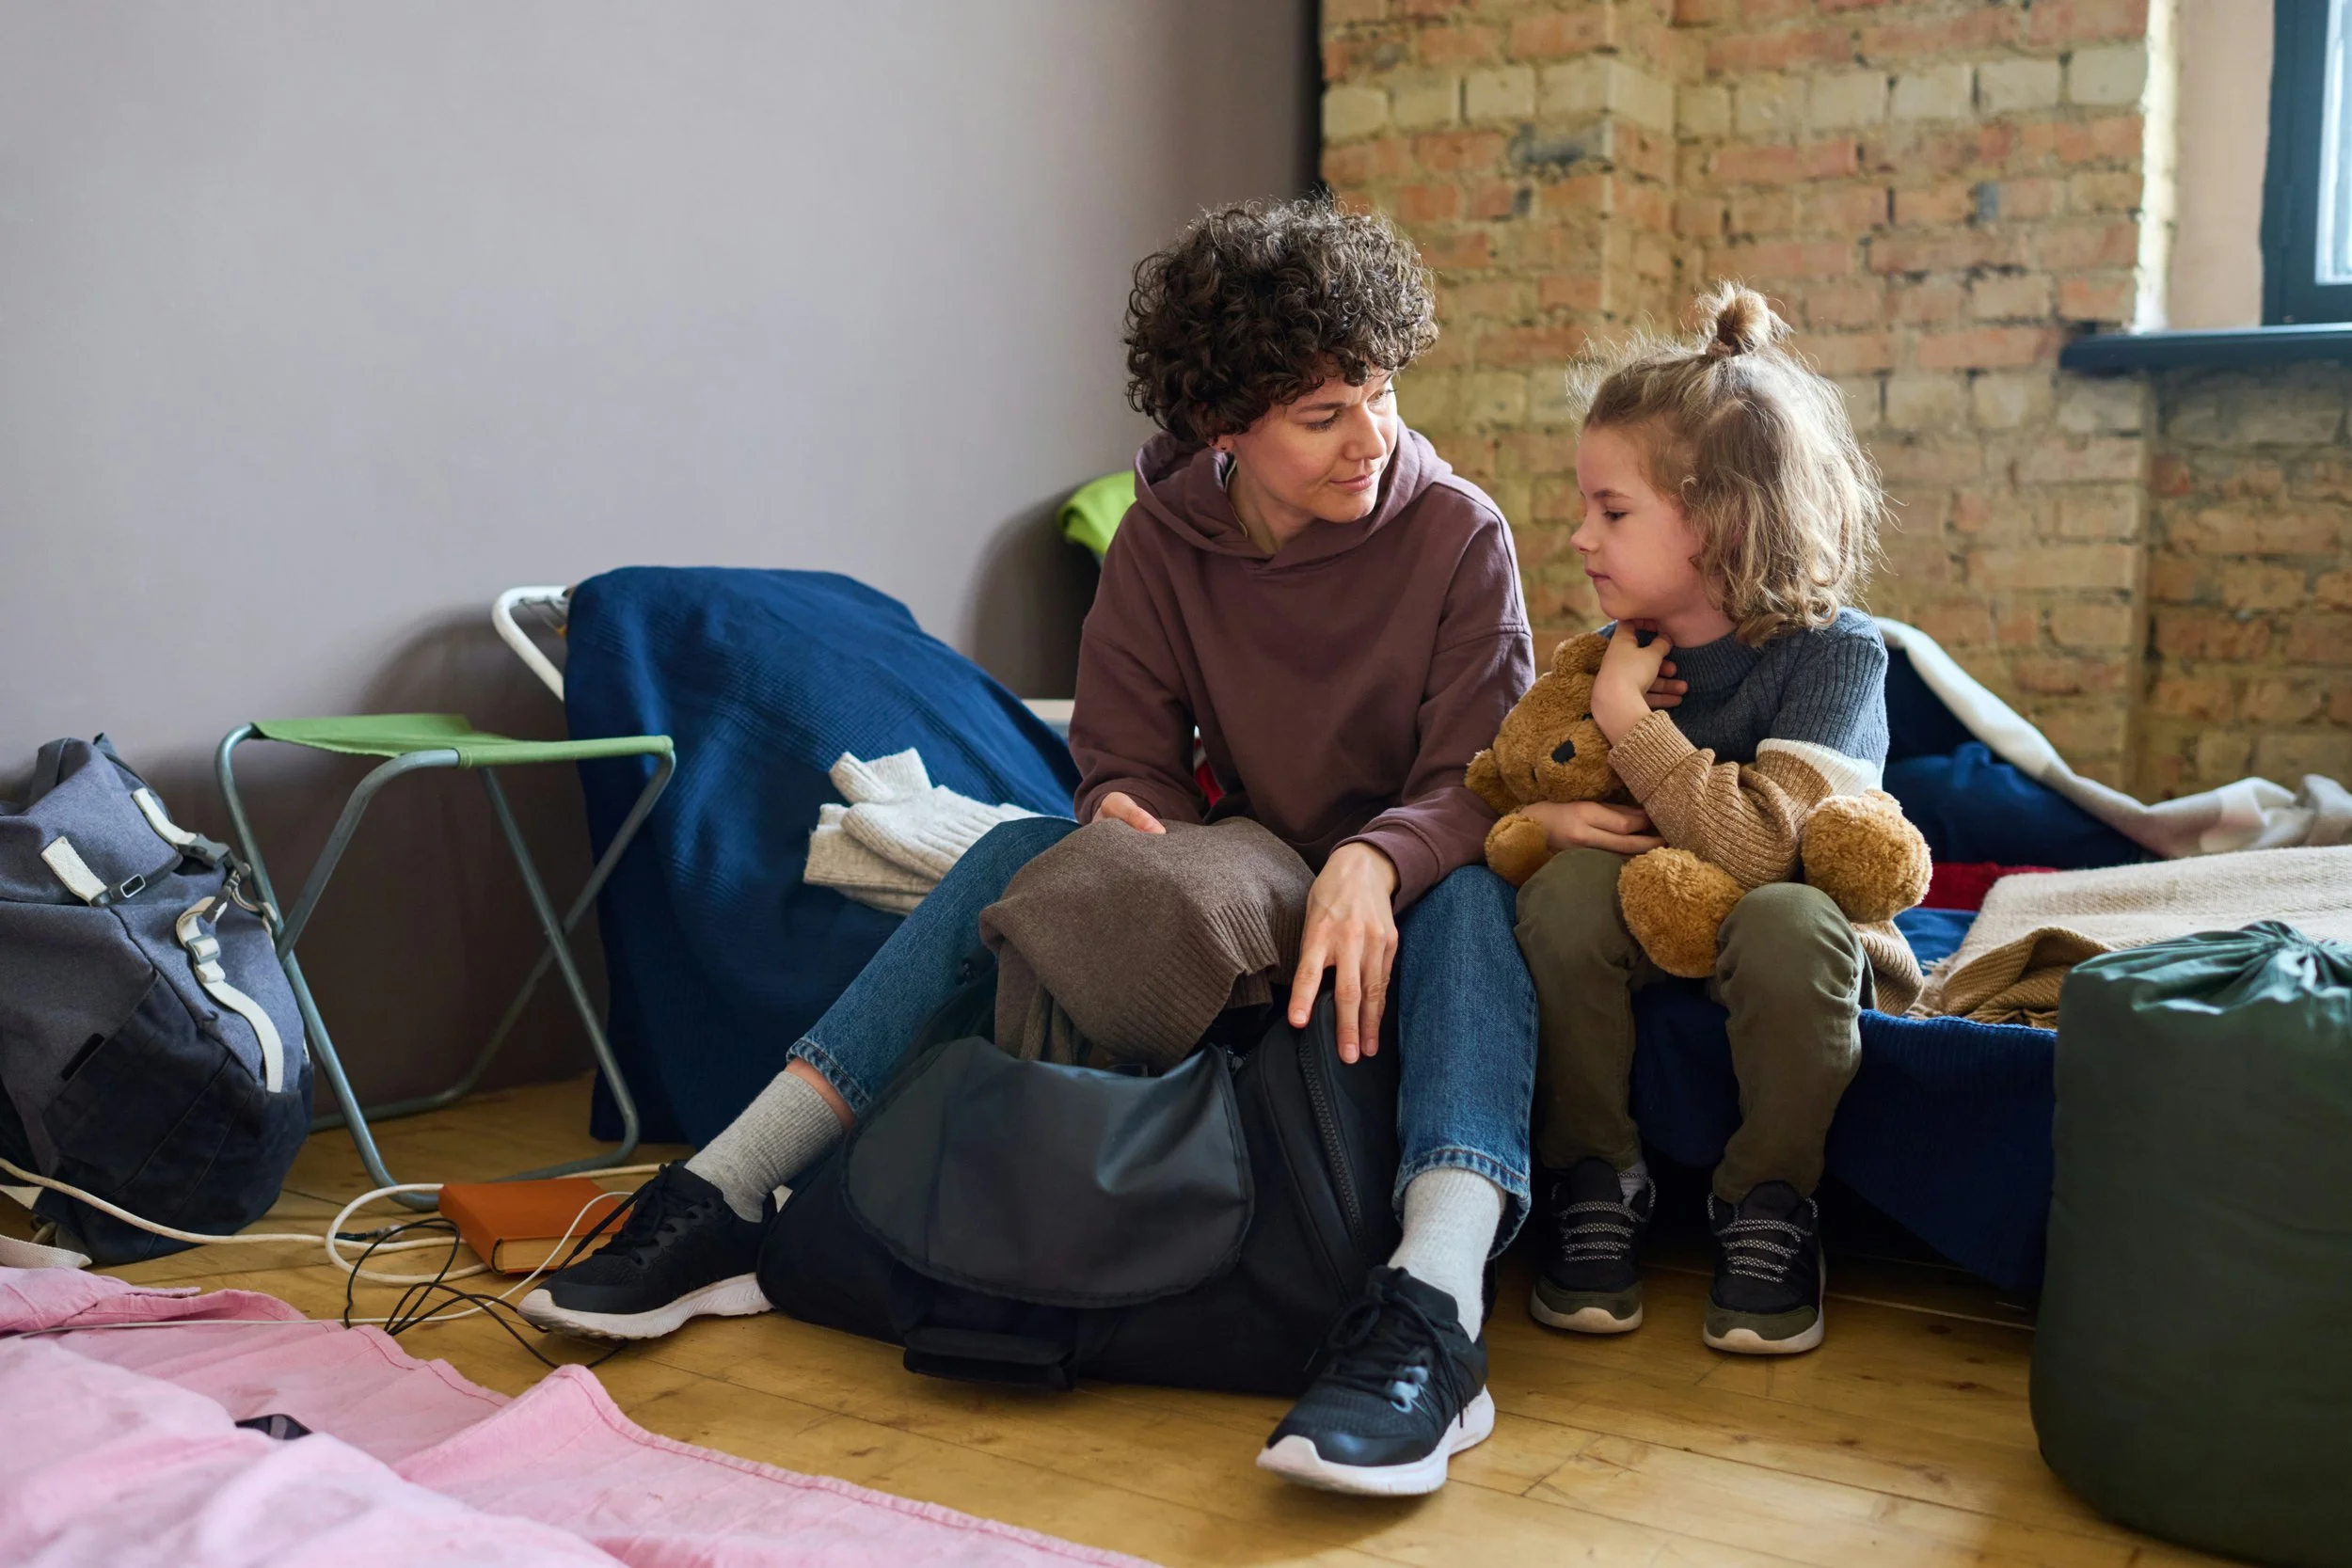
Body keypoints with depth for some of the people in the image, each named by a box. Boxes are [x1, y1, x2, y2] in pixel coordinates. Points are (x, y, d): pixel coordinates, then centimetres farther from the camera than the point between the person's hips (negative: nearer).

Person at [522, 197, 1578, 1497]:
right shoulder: (1162, 541, -3)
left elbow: (1478, 790, -19)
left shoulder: (1458, 533, -13)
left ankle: (1431, 1316, -56)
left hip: (1410, 912, -3)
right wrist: (1132, 824, -28)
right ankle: (718, 1205, -22)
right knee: (1022, 854, -16)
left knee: (1468, 893, -37)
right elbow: (1132, 764, -3)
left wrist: (1373, 863, -41)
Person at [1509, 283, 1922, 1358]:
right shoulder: (1619, 650, -2)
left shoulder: (1832, 650, -18)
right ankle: (1597, 1183, -10)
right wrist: (1544, 817, -17)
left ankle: (1768, 1203, -13)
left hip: (1792, 961, -4)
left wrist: (1630, 721, -24)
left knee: (1788, 921, -37)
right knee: (1566, 887, -26)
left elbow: (1754, 847, -30)